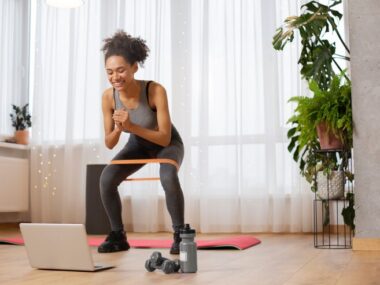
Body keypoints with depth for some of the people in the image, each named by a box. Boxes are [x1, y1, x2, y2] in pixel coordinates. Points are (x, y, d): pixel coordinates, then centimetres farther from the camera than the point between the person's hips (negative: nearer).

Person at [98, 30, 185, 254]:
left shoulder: (155, 91, -35)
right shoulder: (108, 97, -24)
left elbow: (165, 138, -32)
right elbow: (109, 144, -16)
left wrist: (131, 126, -44)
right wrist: (118, 129, -38)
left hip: (168, 144, -3)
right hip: (138, 144, 4)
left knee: (168, 177, -35)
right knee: (106, 179, -19)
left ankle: (180, 235, -15)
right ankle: (118, 236, 0)